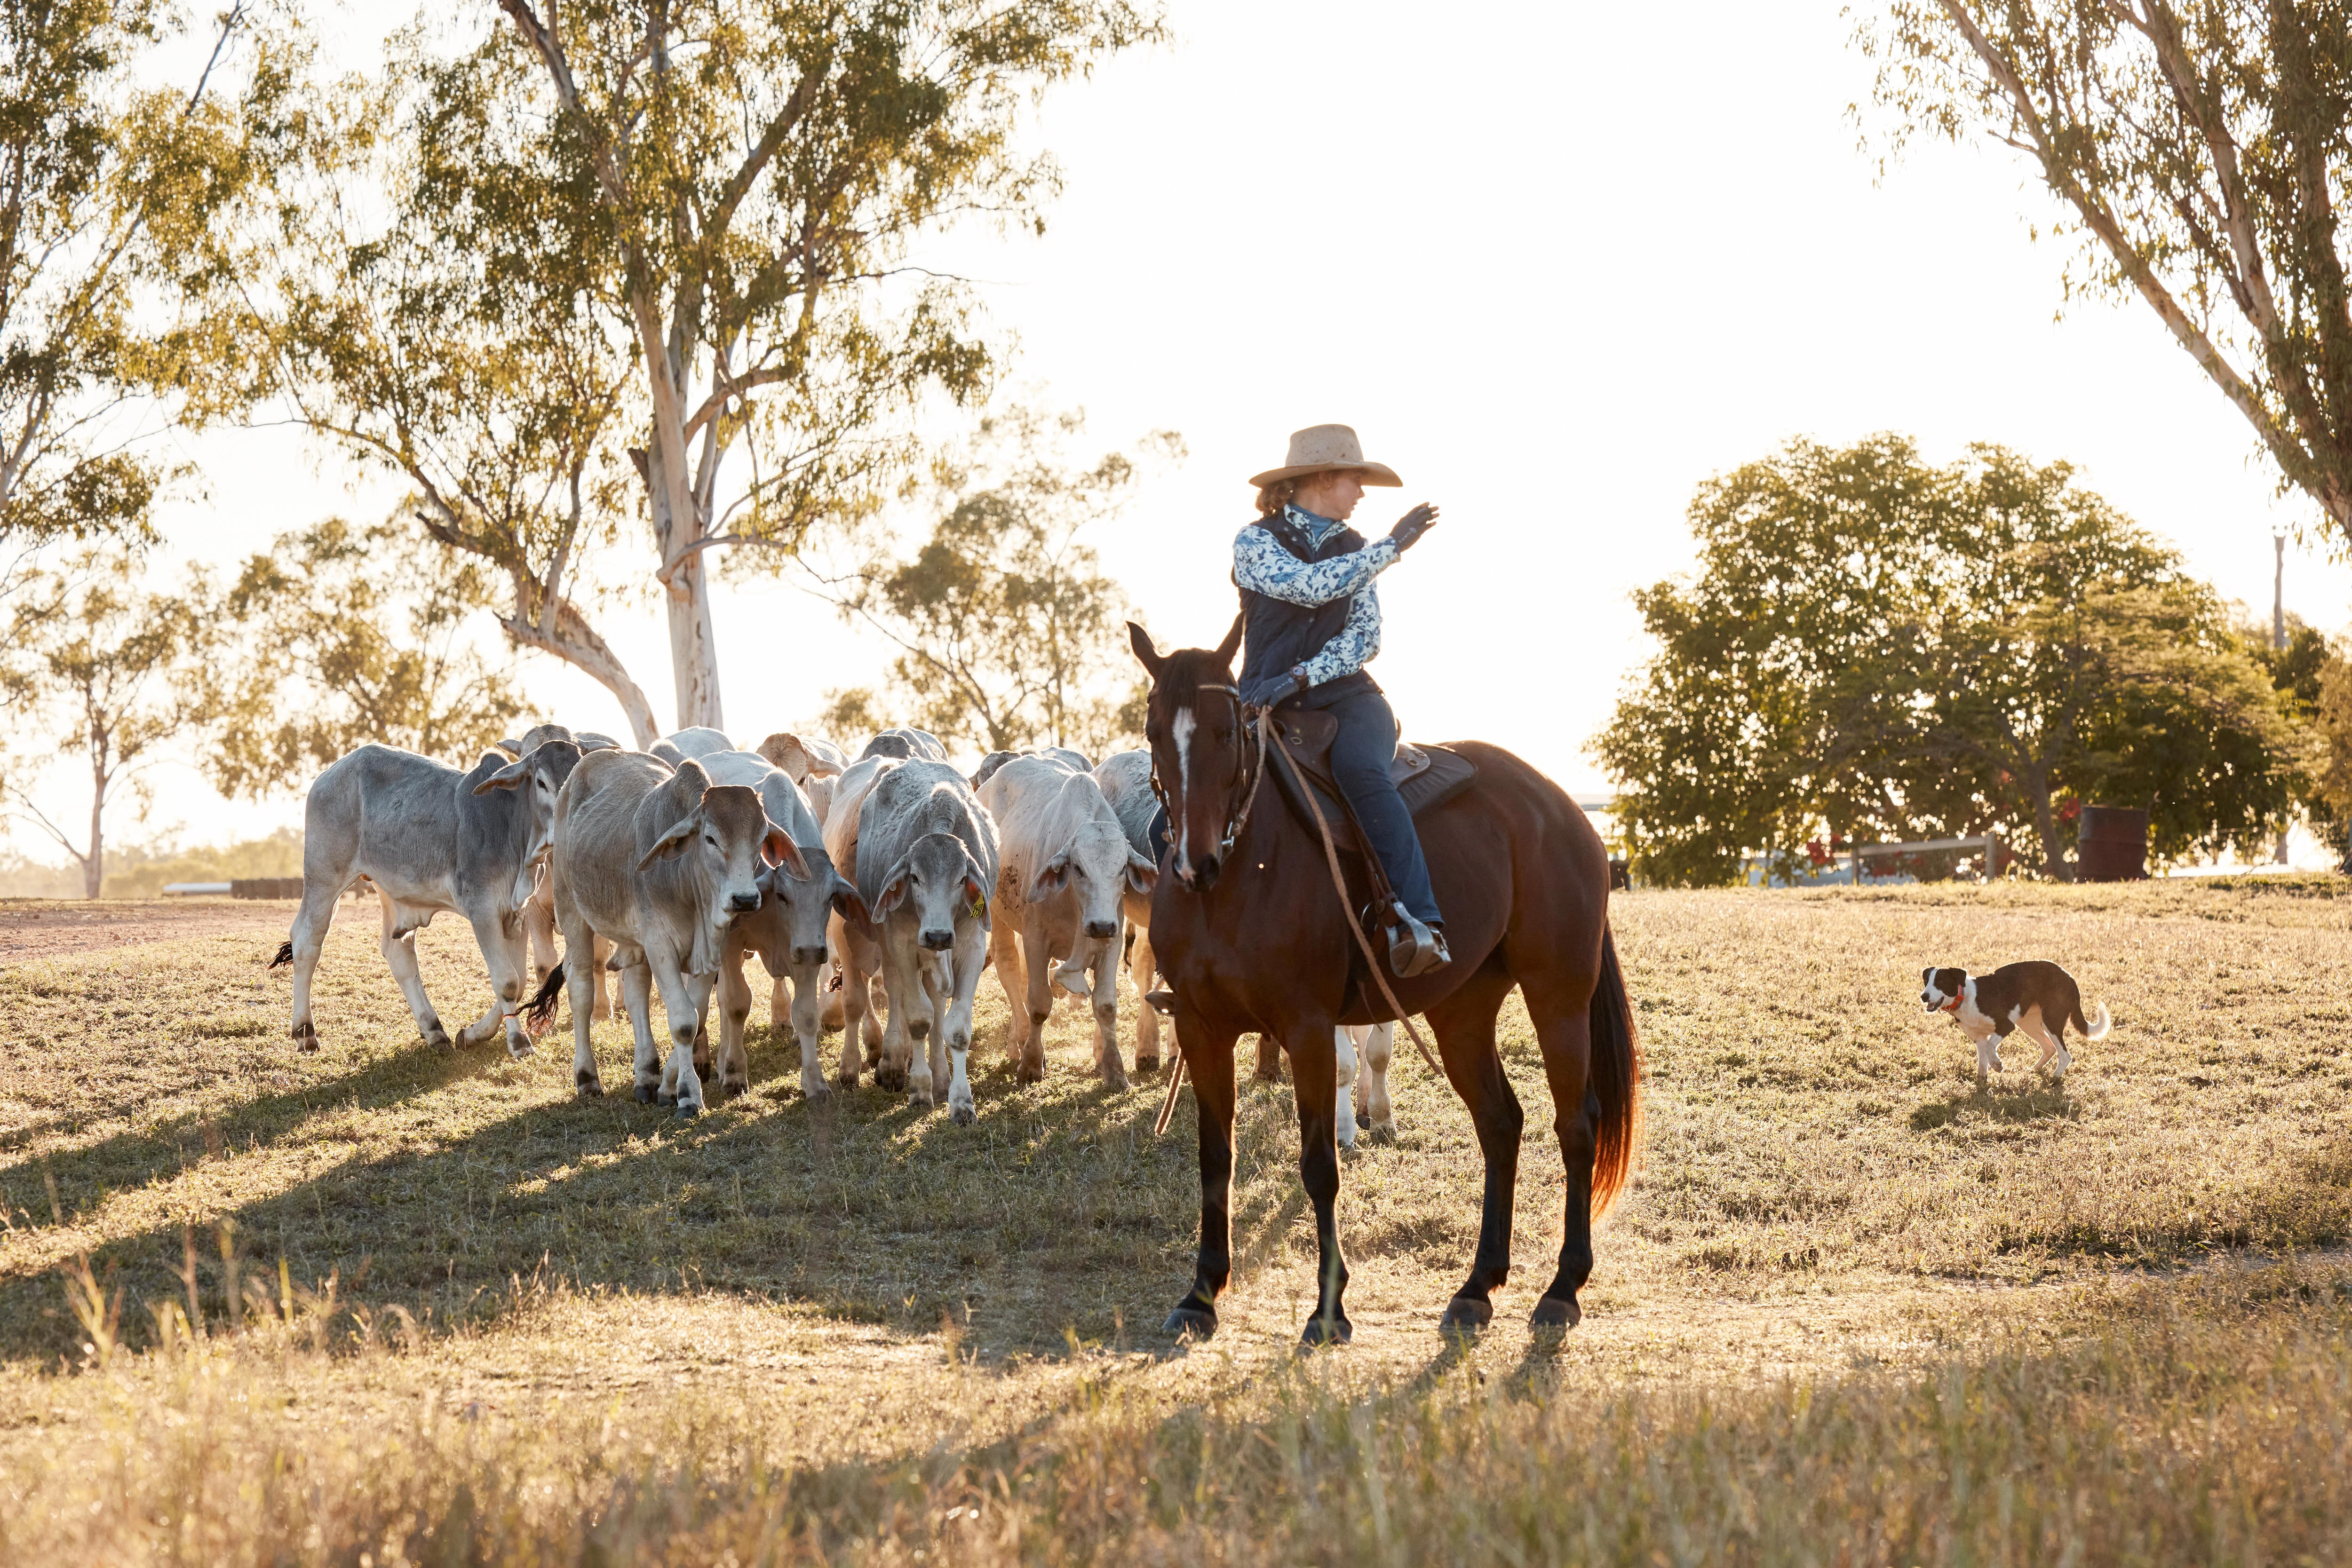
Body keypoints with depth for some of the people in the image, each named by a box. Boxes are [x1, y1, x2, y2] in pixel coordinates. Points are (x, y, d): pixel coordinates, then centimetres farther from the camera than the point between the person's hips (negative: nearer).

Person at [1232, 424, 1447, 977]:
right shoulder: (1257, 542, 0)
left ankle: (1420, 922, -43)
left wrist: (1304, 675, -15)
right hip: (1268, 702, -1)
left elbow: (1365, 637, 2)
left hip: (1346, 697, 1)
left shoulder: (1353, 550, 12)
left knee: (1358, 769, -33)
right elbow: (1309, 587, -18)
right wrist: (1390, 548, -13)